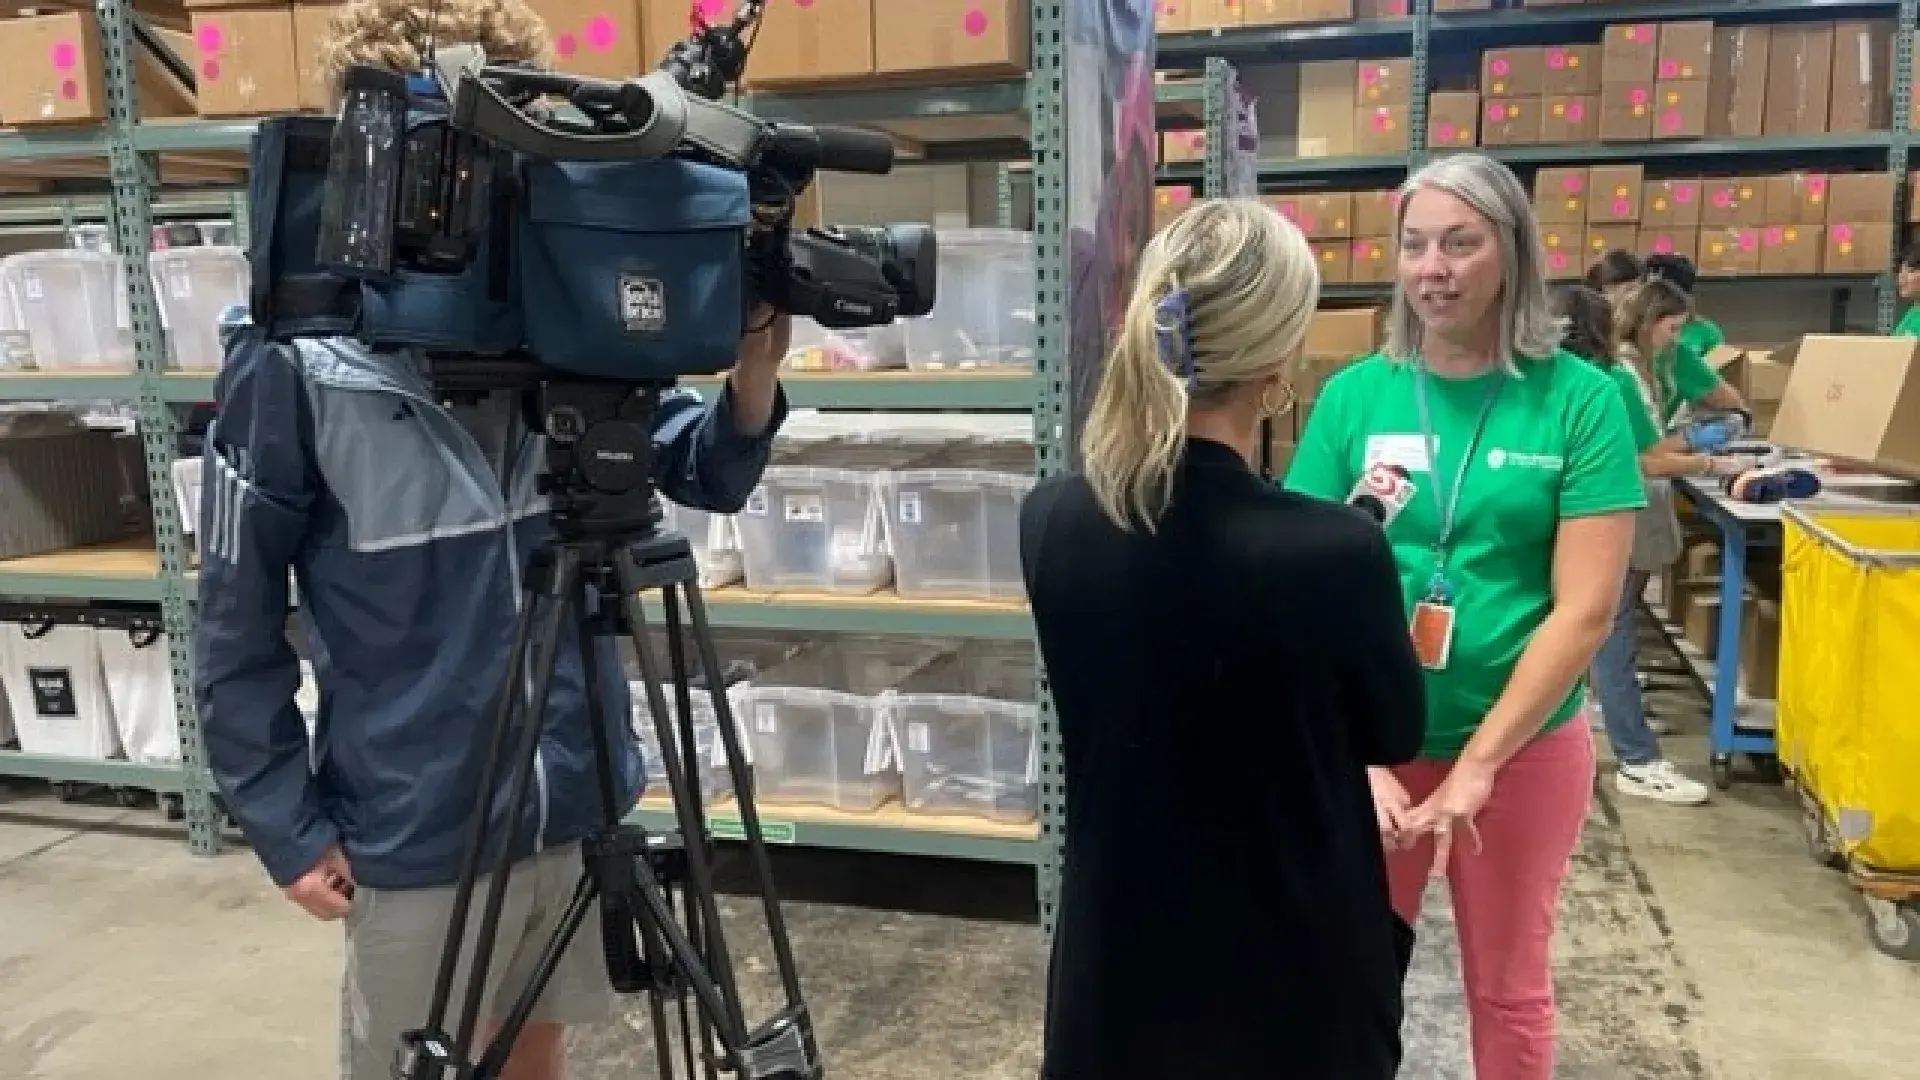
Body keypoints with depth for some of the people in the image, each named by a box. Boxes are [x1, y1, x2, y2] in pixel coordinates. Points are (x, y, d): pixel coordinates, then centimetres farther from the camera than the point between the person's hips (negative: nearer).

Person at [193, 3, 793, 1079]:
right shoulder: (296, 362, -15)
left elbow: (707, 478, 2)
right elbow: (236, 627, -8)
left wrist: (754, 368, -17)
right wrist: (290, 829, -6)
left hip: (579, 805, 3)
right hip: (422, 833, -3)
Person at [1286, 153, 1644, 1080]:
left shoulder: (1580, 399, -9)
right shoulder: (1353, 396, -4)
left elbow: (1584, 611, -12)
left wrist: (1476, 763, -16)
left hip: (1526, 748, -1)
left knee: (1507, 988, 17)